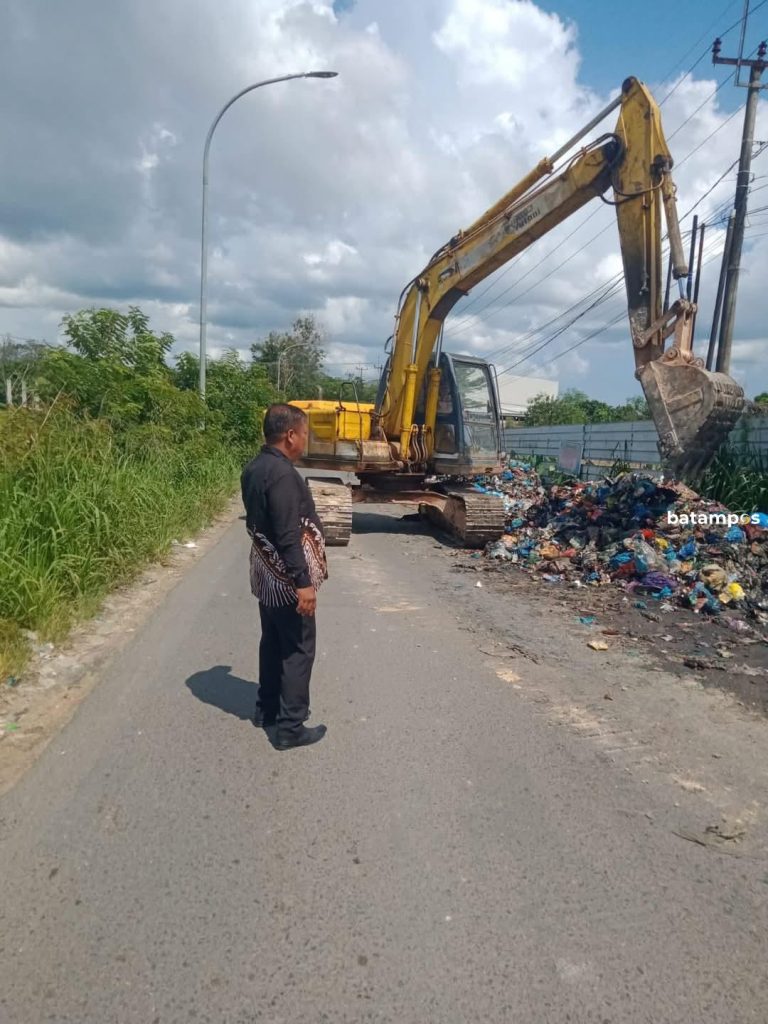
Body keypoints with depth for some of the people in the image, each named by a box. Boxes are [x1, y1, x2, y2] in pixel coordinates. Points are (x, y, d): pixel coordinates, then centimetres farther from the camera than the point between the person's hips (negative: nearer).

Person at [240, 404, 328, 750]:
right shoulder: (282, 474, -23)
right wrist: (303, 582, -23)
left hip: (266, 573, 10)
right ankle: (291, 727, 9)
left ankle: (266, 708, 34)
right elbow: (289, 535, -26)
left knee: (272, 641, 21)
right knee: (298, 649, 1)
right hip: (286, 578, -10)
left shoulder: (254, 468, 7)